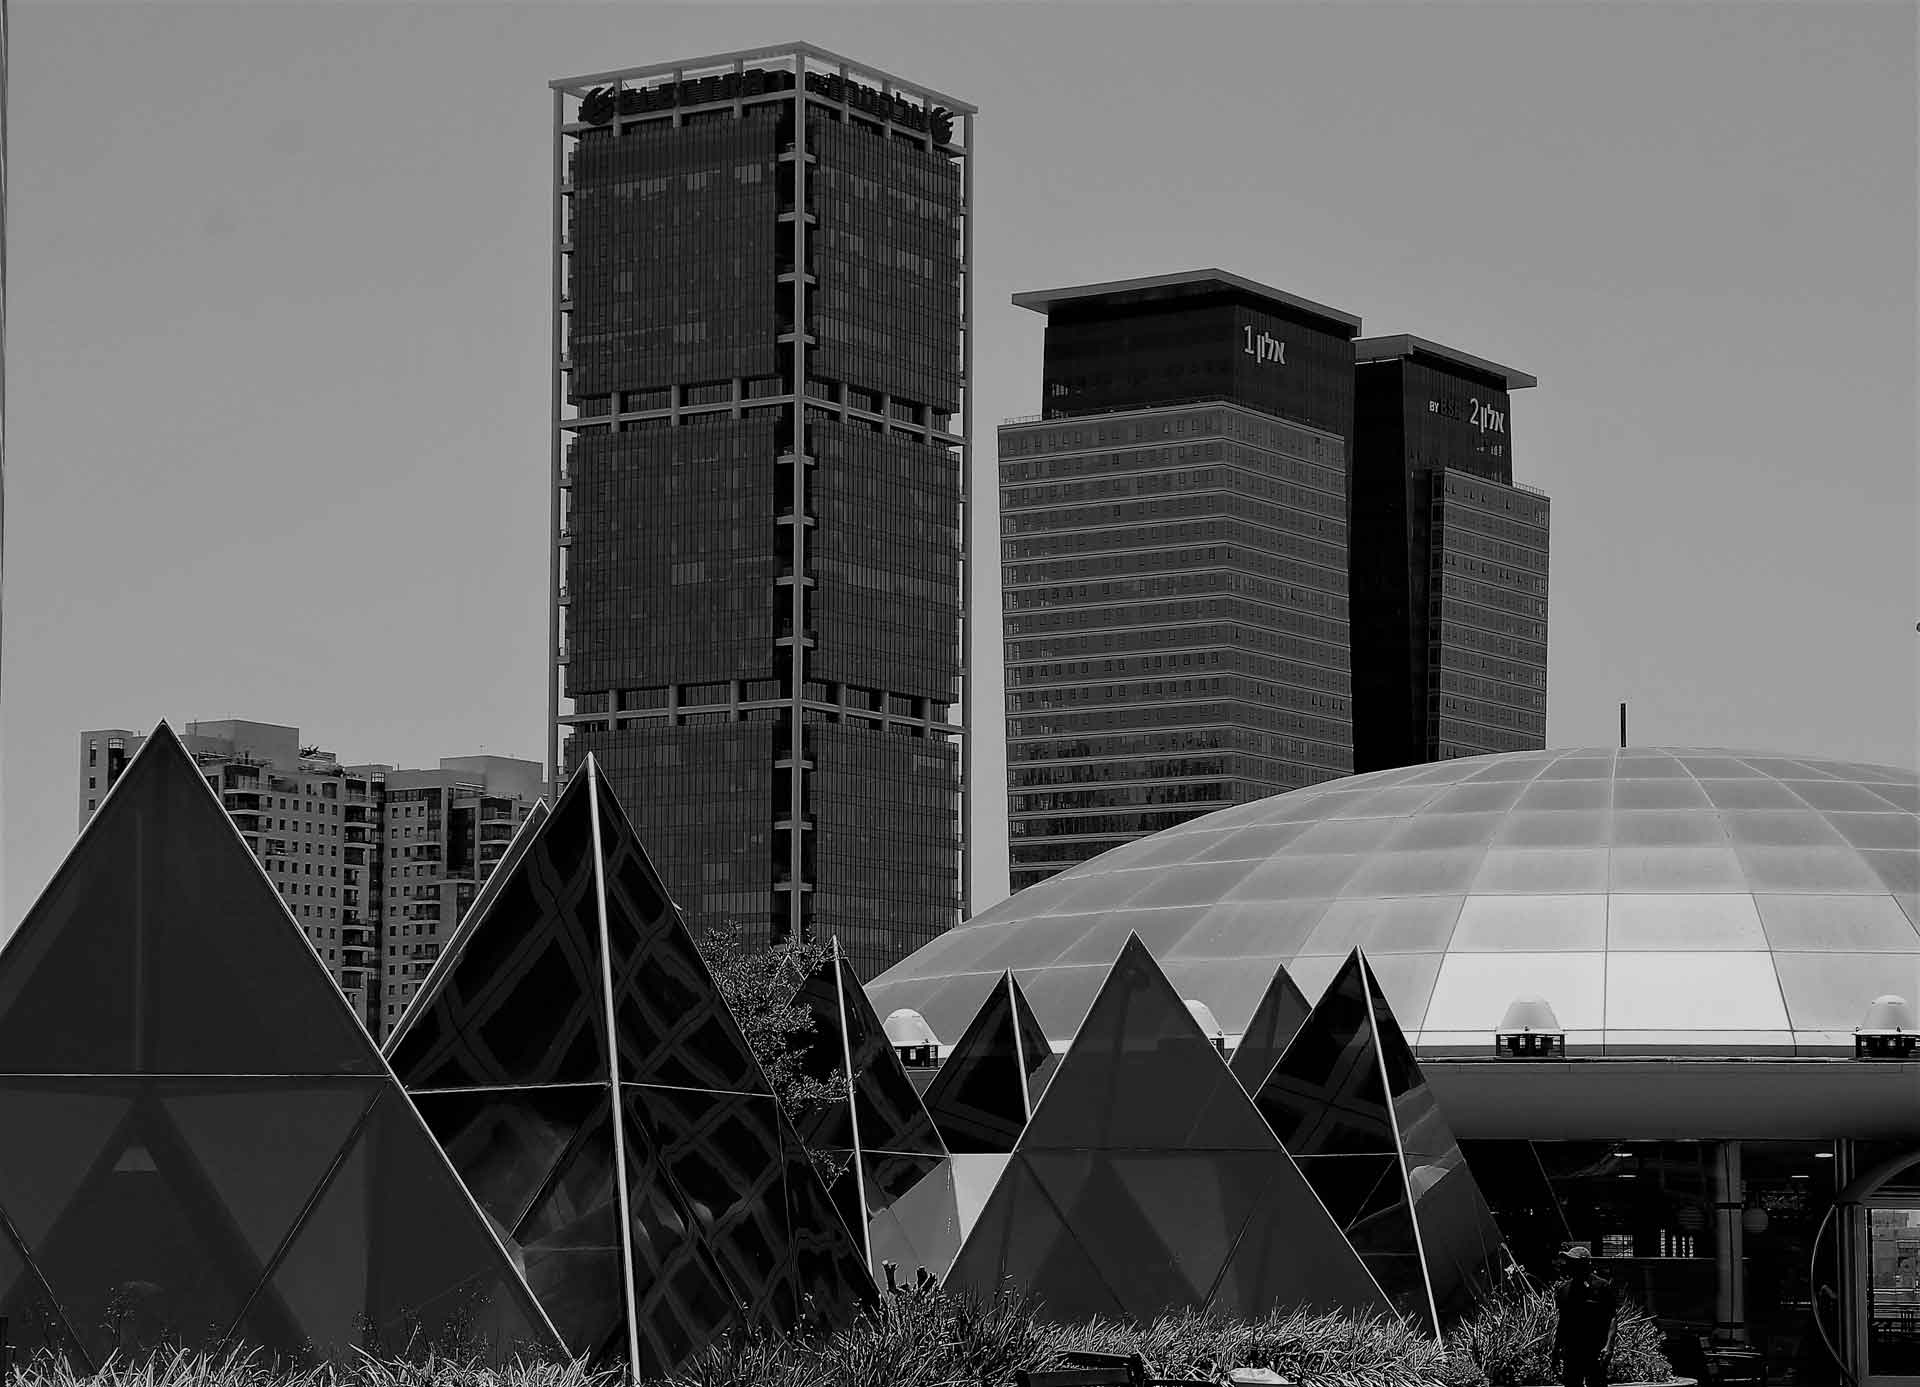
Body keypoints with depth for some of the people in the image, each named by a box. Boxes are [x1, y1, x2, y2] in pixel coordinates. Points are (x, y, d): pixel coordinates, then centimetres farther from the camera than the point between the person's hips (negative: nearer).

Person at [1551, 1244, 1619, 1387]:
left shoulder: (1602, 1287, -5)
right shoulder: (1564, 1289, 8)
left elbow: (1613, 1317, -6)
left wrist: (1608, 1345, -17)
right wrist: (1556, 1351, 13)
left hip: (1595, 1352, -4)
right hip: (1571, 1351, 4)